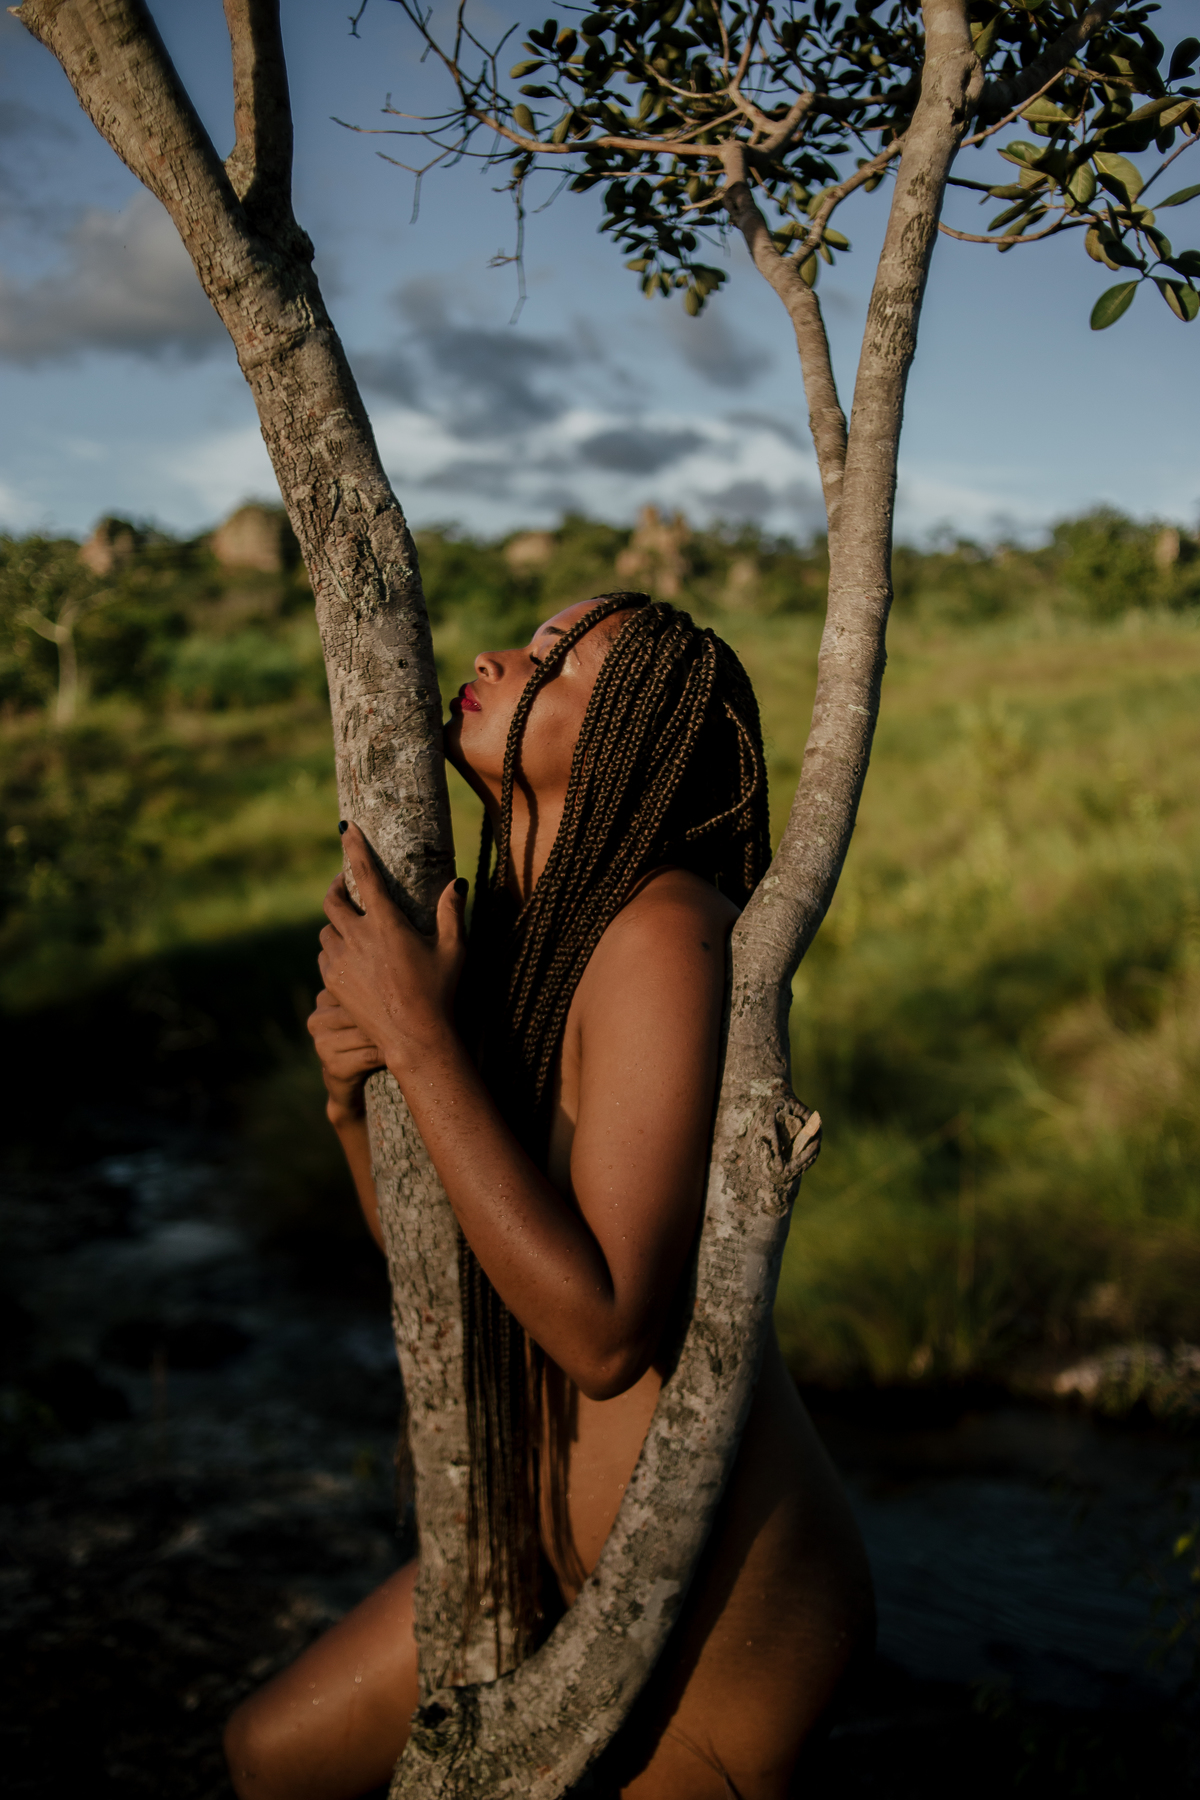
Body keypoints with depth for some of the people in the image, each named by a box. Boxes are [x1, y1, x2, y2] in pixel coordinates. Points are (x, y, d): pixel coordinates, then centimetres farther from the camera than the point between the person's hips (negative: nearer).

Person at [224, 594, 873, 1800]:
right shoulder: (515, 933, 0)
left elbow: (601, 1329, -31)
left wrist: (418, 1039, -27)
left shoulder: (662, 932, -26)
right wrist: (351, 1087, -11)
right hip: (560, 1535, 8)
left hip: (727, 1581, -8)